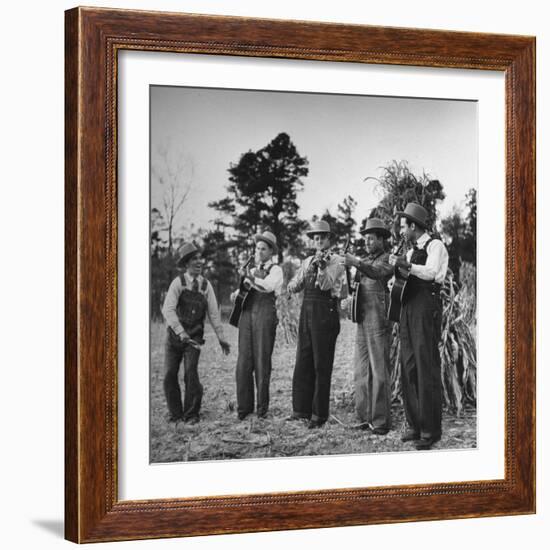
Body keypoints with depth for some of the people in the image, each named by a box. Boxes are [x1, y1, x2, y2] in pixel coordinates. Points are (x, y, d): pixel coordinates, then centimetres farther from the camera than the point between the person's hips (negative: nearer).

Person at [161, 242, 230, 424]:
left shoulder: (205, 285, 1)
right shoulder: (178, 283, -8)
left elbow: (213, 313, 4)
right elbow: (168, 310, -17)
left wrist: (221, 337, 1)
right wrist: (181, 332, -27)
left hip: (194, 337, 1)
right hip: (174, 334, -1)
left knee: (191, 373, -12)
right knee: (170, 374, -1)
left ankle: (191, 414, 3)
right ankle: (175, 413, 15)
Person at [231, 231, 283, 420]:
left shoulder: (275, 270, 5)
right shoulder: (252, 270, 24)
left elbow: (268, 286, -14)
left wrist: (249, 277, -20)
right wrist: (237, 293, 7)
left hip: (265, 315, -5)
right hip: (246, 314, 5)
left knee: (262, 361, -4)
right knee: (244, 361, -1)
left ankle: (262, 408, 3)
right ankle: (244, 406, 3)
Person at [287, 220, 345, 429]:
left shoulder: (335, 261, -2)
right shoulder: (307, 262, 16)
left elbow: (326, 285, -14)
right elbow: (294, 286, 10)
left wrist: (322, 266, -27)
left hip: (325, 312, -6)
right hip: (307, 310, 6)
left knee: (321, 364, -3)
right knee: (303, 362, 7)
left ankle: (319, 413, 0)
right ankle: (301, 409, 13)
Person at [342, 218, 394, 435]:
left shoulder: (388, 259, -2)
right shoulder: (364, 261, 20)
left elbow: (379, 273, -25)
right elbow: (351, 289, 17)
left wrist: (357, 264, -38)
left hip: (378, 320, -7)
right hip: (362, 321, 7)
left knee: (379, 371, -6)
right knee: (361, 371, 7)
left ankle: (381, 420, -4)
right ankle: (365, 417, 12)